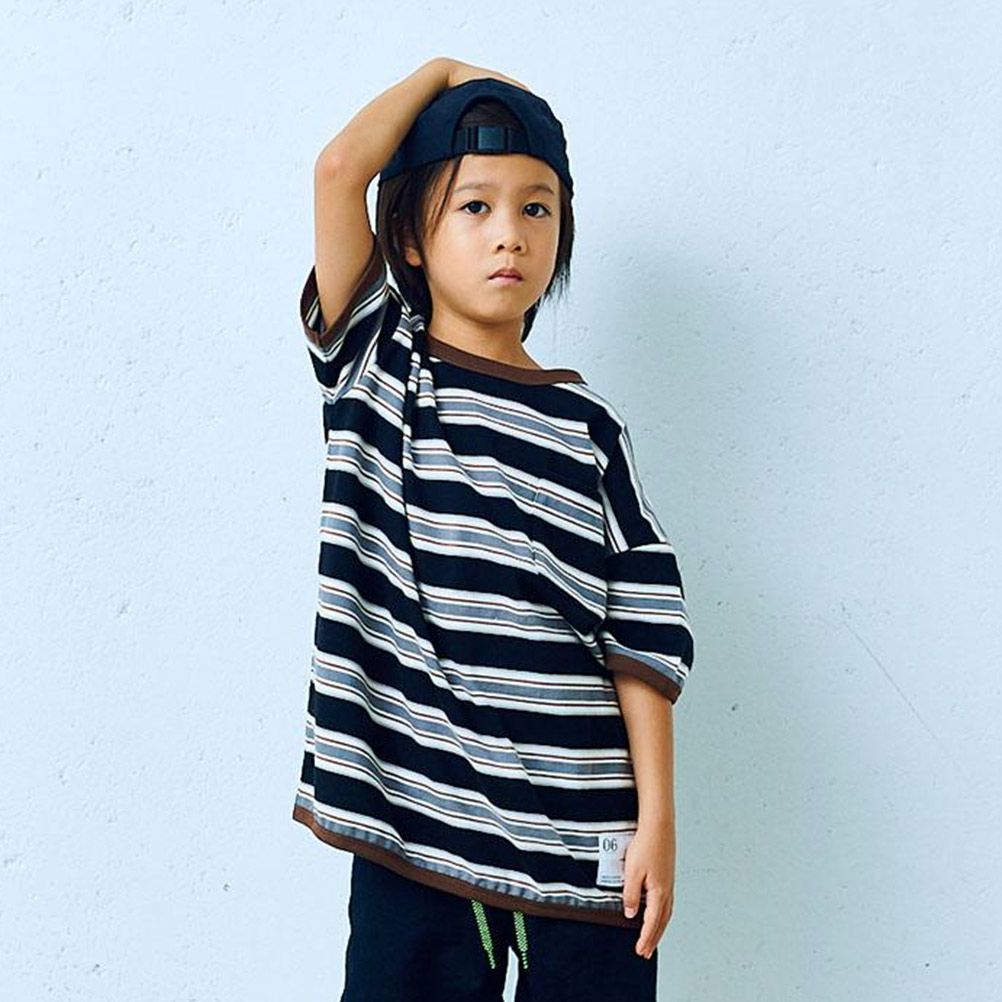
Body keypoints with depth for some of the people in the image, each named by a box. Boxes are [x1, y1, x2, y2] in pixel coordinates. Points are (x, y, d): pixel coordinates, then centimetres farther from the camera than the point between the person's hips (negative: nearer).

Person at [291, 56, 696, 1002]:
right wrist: (441, 74, 4)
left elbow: (641, 639, 2)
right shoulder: (375, 369, 3)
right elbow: (338, 169, -10)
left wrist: (657, 815, -3)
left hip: (580, 842, 1)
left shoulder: (586, 425, 4)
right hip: (412, 822, 0)